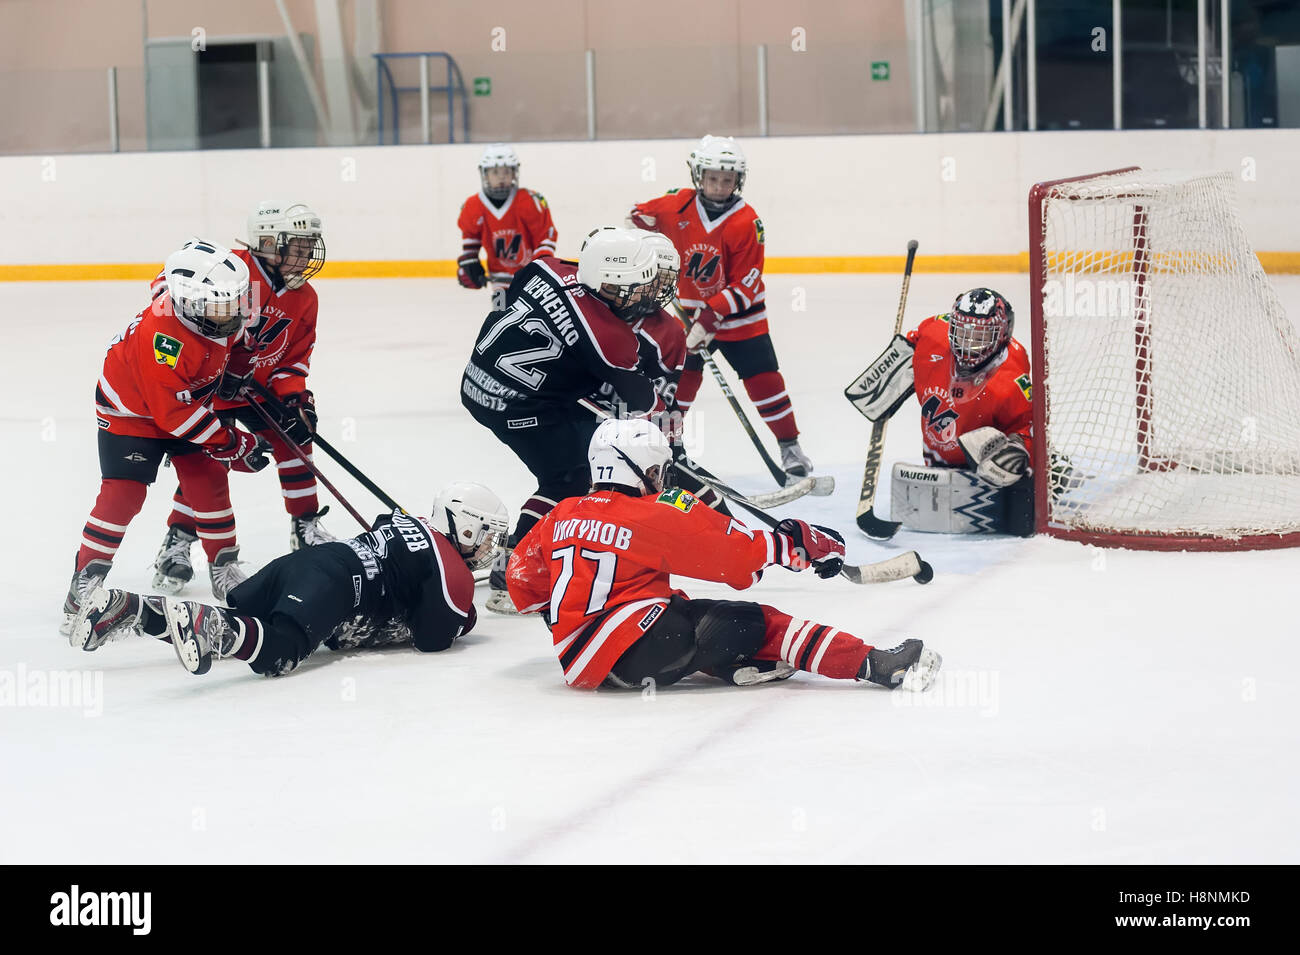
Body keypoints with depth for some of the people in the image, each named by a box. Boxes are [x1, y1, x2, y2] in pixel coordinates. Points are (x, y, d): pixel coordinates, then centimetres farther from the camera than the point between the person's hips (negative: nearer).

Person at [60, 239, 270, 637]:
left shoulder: (218, 314, -17)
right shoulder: (163, 336, -39)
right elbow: (172, 413, -35)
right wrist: (233, 444, -31)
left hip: (187, 401, 7)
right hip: (130, 408, -7)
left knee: (209, 480, 0)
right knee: (123, 492, -15)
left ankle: (225, 567, 15)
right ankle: (85, 582, -9)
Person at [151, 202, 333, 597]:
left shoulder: (303, 299, -1)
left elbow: (293, 360, 5)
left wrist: (295, 397, -14)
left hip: (259, 387, 6)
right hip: (206, 385, -6)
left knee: (295, 437, -1)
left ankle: (305, 527, 15)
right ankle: (177, 542, 0)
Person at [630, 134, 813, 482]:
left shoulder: (746, 223, -19)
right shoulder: (677, 205, -9)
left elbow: (745, 285, -20)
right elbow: (641, 217, 12)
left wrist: (712, 316, -27)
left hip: (740, 315, -3)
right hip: (692, 312, 3)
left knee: (763, 380, -6)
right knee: (679, 378, 2)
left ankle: (790, 446, 6)